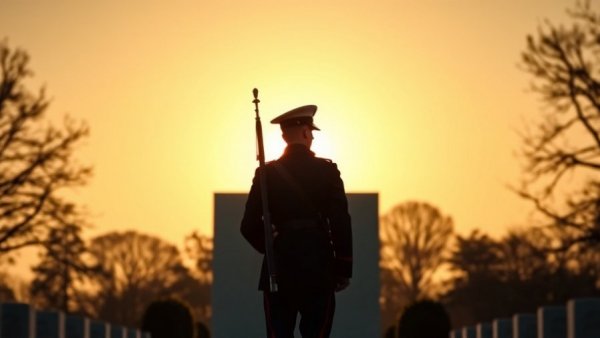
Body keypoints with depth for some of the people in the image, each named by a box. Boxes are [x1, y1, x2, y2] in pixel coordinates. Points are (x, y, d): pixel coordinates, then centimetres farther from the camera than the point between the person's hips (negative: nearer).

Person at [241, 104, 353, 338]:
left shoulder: (267, 173, 1)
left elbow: (250, 227, -1)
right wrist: (343, 270, 1)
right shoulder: (327, 171, -3)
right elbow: (341, 223, -6)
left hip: (279, 268, 1)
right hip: (318, 267, -1)